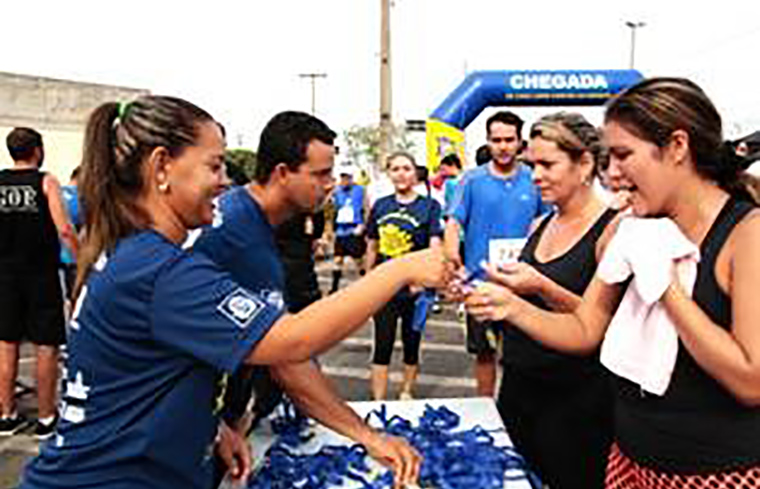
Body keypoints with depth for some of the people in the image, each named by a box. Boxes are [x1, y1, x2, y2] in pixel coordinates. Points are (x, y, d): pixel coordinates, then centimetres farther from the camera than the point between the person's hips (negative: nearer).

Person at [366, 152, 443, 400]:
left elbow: (435, 246, -13)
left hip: (415, 288, -2)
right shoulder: (380, 205, 5)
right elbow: (372, 248, 12)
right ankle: (378, 403, 11)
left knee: (411, 344, 13)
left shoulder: (429, 205, -4)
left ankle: (406, 393, 32)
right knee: (382, 346, 3)